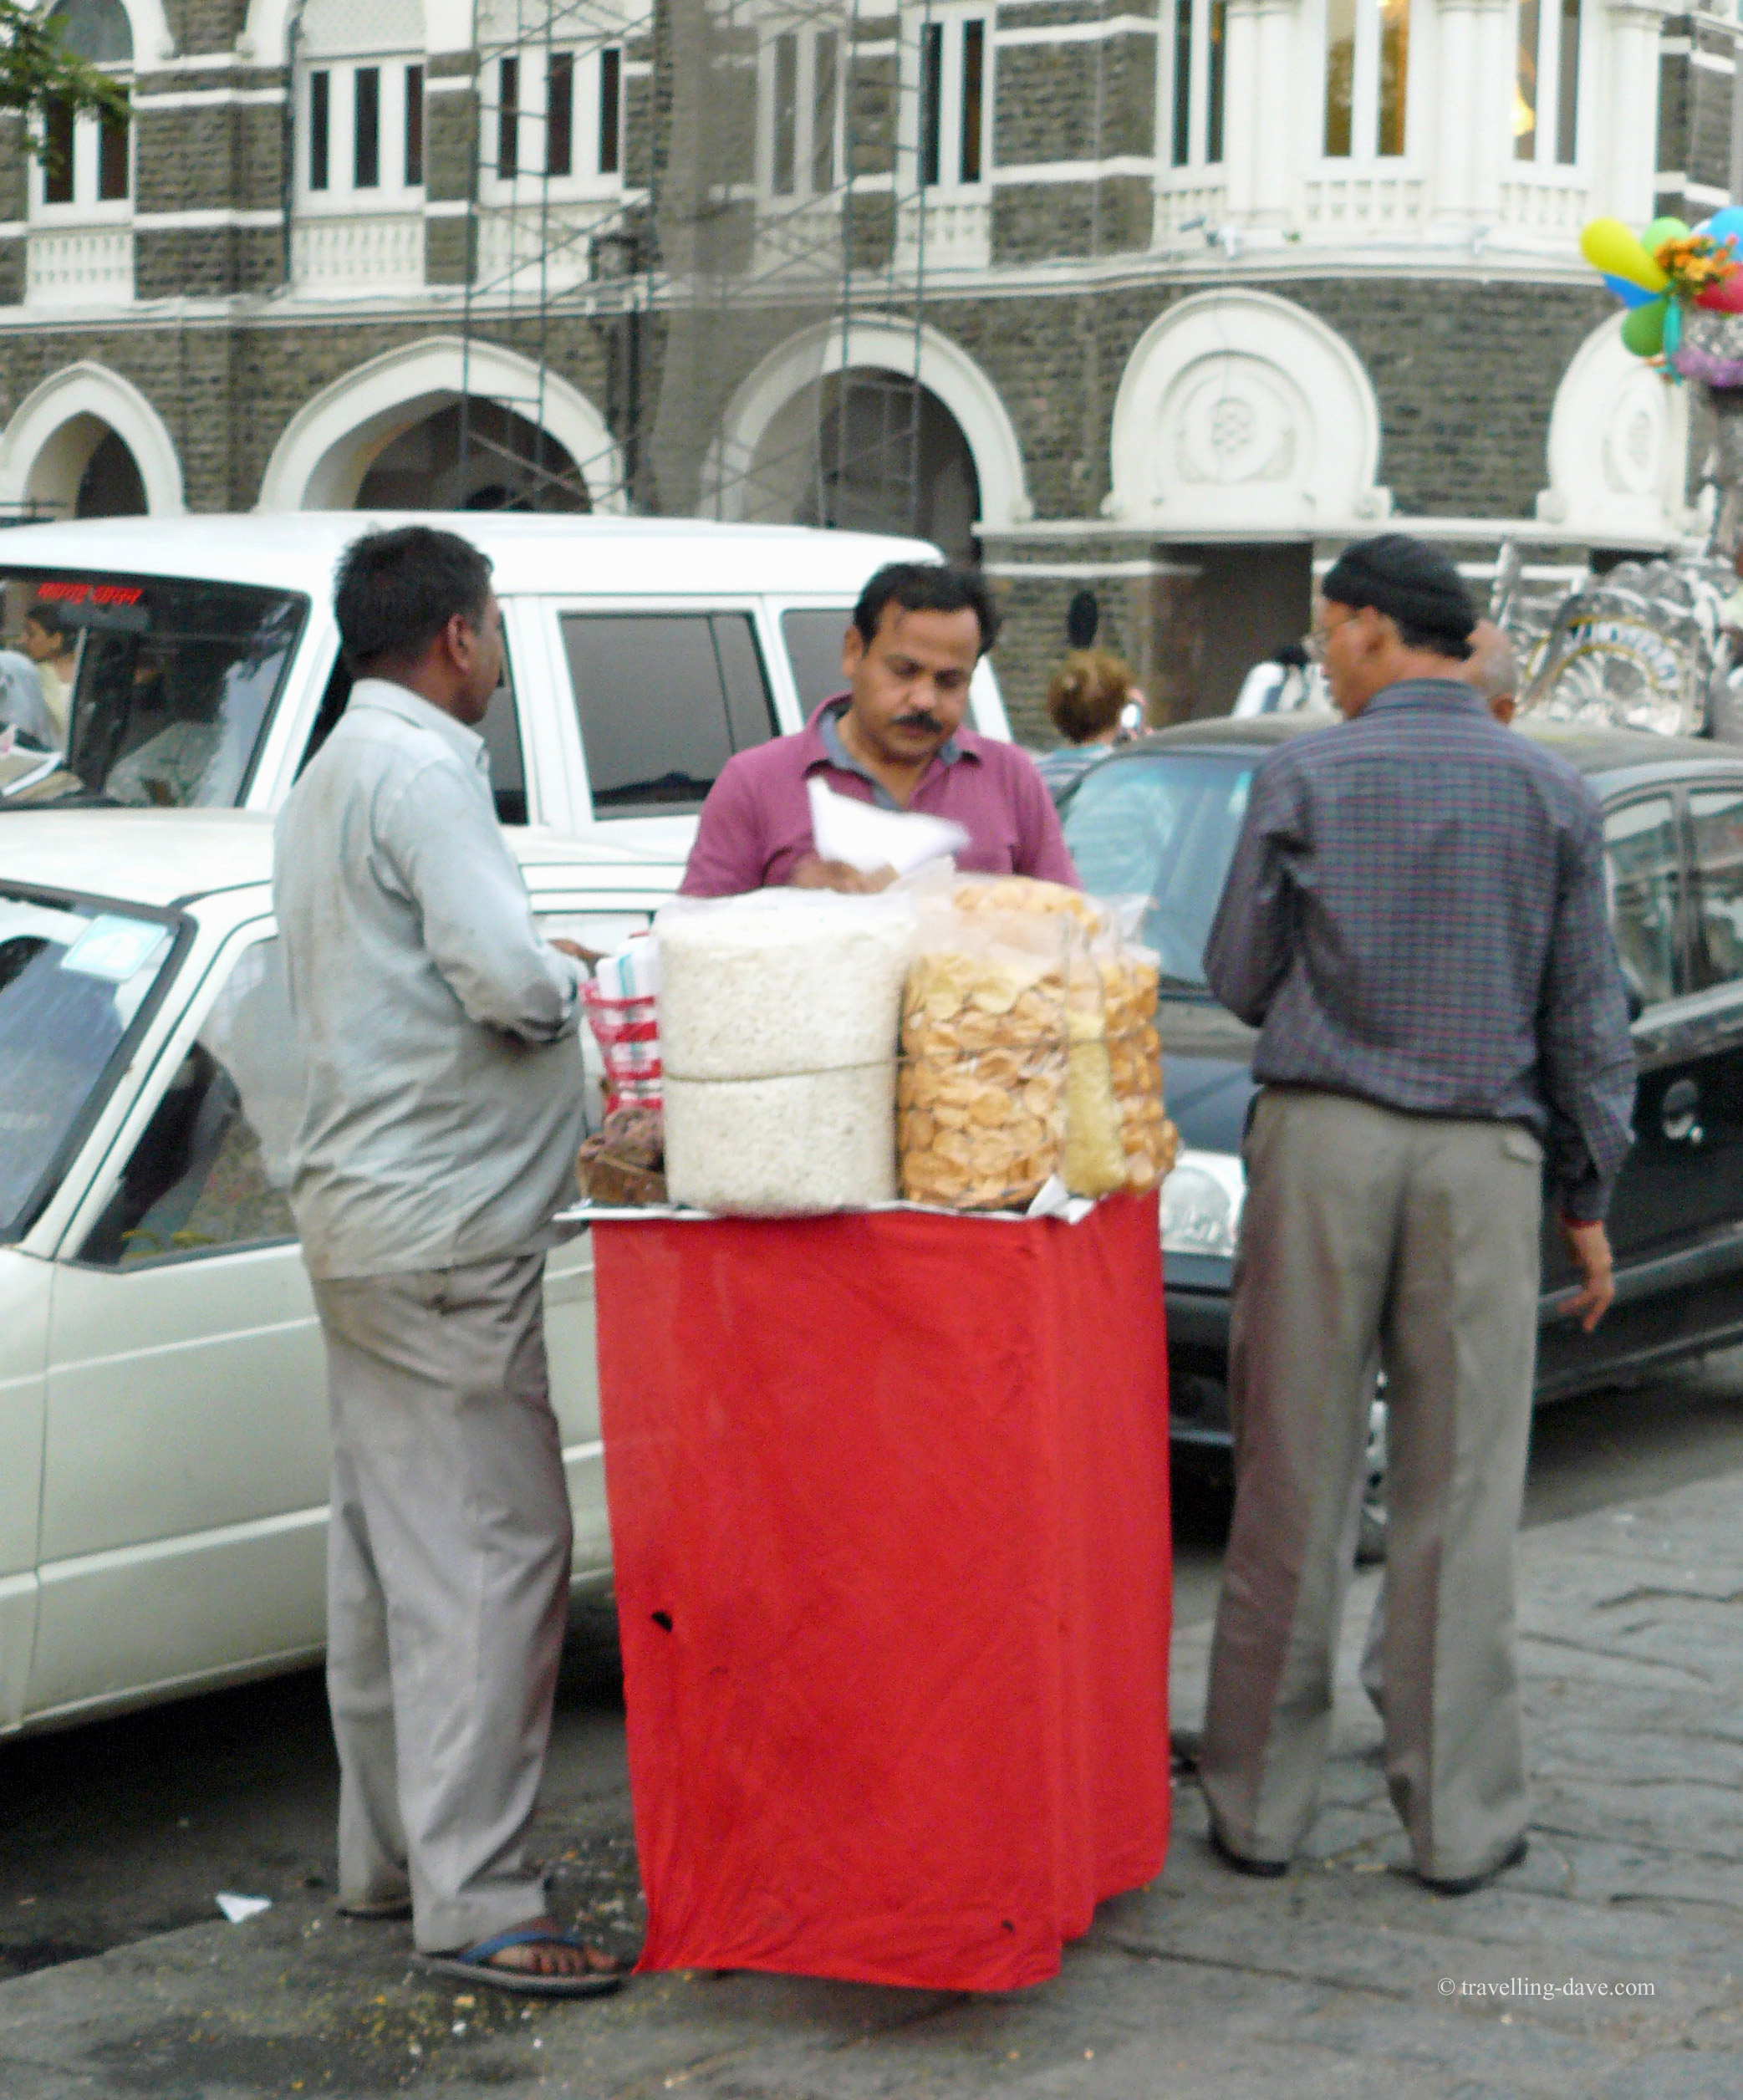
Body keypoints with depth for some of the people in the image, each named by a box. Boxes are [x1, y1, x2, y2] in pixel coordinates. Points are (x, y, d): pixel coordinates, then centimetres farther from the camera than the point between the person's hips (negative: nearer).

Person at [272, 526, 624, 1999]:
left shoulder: (331, 776, 18)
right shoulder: (422, 773, -15)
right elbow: (509, 980, -23)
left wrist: (532, 967, 11)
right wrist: (569, 981, -3)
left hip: (364, 1214, 11)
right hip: (443, 1228, -11)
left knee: (393, 1546, 15)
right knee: (494, 1551, -9)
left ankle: (387, 1852, 24)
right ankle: (471, 1901, -7)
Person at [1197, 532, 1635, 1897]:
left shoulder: (1303, 780, -1)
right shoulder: (1552, 797, 3)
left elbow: (1240, 979, 4)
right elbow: (1588, 1019, 4)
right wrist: (1590, 1199, 11)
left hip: (1322, 1135, -1)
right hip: (1484, 1155, 1)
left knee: (1293, 1488, 4)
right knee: (1460, 1495, 5)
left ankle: (1263, 1803, 10)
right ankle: (1460, 1816, 8)